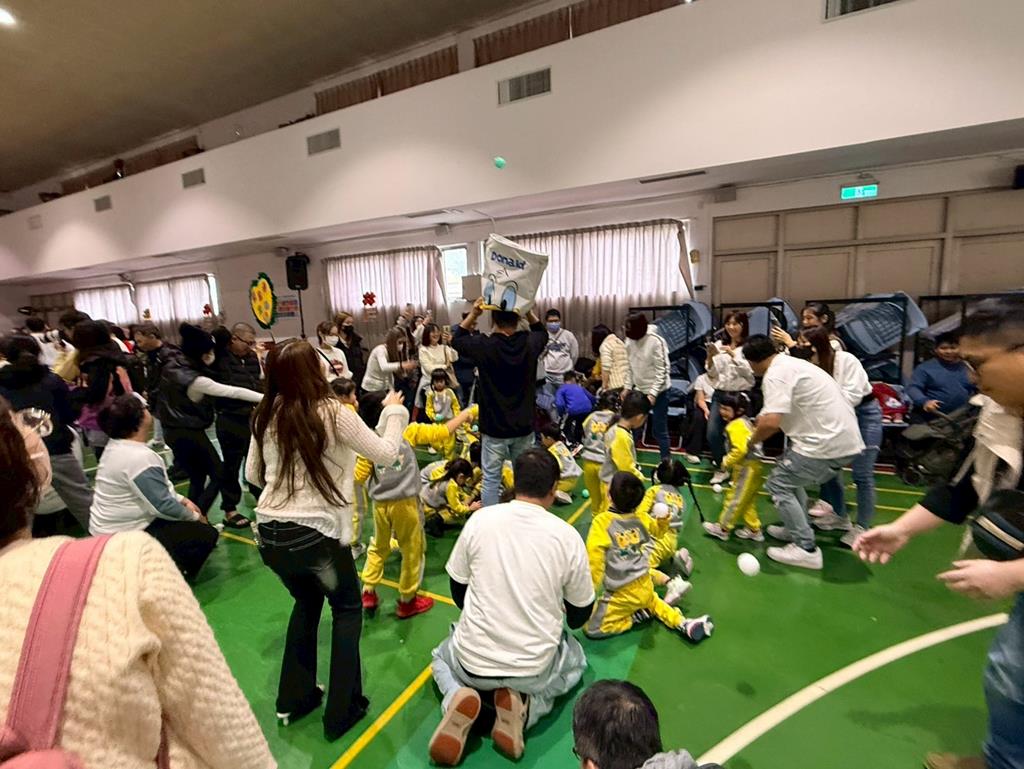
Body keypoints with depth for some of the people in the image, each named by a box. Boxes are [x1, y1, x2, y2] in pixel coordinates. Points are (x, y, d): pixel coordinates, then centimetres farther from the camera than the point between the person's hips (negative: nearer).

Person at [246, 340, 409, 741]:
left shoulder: (267, 417, 2)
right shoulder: (333, 412, -14)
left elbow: (252, 475, 13)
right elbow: (386, 454, -8)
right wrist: (394, 411, 6)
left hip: (270, 533, 6)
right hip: (315, 532, -5)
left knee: (306, 602, 30)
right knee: (347, 608, 19)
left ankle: (294, 698, 39)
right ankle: (342, 710, 24)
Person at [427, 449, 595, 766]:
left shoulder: (480, 519, -11)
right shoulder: (568, 536, -13)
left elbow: (458, 591, 4)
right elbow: (579, 616, 1)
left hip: (473, 661, 1)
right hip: (535, 667, 0)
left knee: (442, 656, 34)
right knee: (576, 660, 33)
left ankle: (456, 699, 1)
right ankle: (524, 707, 5)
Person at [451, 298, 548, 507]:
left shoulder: (484, 346, -15)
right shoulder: (530, 343, -8)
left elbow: (456, 340, 4)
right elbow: (542, 332, 17)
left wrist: (473, 314, -2)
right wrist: (528, 311, 5)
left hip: (494, 427, -3)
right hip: (523, 427, 3)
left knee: (491, 479, 9)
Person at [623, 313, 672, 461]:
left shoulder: (656, 341, -18)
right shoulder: (630, 341, 0)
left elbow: (662, 370, -17)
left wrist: (653, 394, -21)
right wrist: (627, 387, 3)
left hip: (658, 391, -5)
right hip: (638, 390, 6)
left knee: (659, 429, 1)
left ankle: (666, 461, 16)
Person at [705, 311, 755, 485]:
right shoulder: (719, 345, 7)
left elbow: (750, 373, -12)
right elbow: (712, 374, 7)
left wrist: (734, 355, -18)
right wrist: (710, 357, -11)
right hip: (720, 395, 4)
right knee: (712, 433, -4)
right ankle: (720, 469, 15)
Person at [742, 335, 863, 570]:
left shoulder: (775, 374, -15)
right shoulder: (791, 364, 16)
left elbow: (771, 422, -25)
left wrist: (752, 441, -8)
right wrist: (763, 417, 22)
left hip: (827, 443, -10)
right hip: (845, 439, 10)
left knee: (778, 484, 1)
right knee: (791, 475, 24)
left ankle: (806, 549, 3)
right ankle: (797, 529, 32)